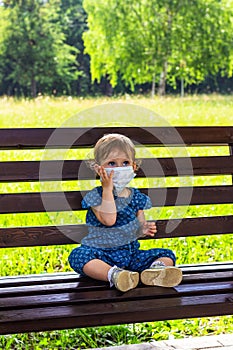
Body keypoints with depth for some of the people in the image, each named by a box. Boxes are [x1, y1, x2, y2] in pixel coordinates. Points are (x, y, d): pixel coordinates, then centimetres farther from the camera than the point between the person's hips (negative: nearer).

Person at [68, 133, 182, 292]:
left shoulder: (137, 197, 9)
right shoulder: (95, 196, -4)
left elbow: (137, 228, 11)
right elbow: (109, 220, -21)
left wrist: (143, 229, -14)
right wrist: (108, 189, -18)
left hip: (131, 253, 4)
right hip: (102, 254, -4)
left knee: (167, 255, -11)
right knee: (78, 255, -33)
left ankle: (156, 269, -44)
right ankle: (113, 274, -53)